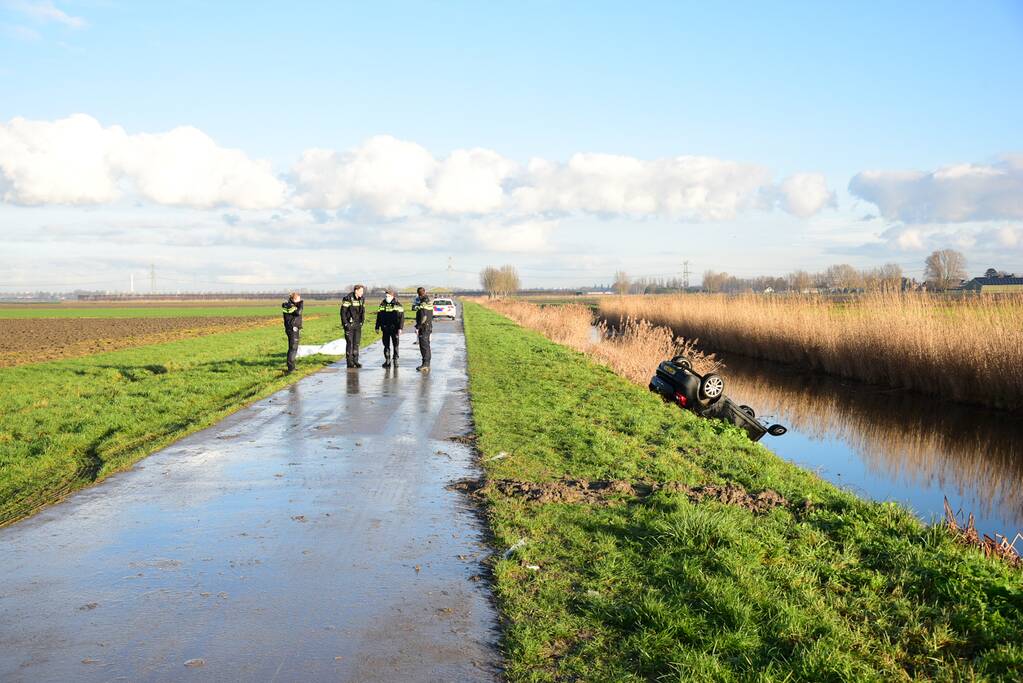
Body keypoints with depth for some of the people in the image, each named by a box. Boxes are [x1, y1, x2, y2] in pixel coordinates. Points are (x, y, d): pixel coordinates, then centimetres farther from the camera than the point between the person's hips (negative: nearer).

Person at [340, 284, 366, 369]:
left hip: (358, 324, 6)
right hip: (349, 324, -6)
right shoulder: (348, 299, -13)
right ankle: (349, 362, 0)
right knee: (349, 343, -4)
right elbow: (343, 312, -11)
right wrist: (346, 324, -15)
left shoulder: (362, 300, 5)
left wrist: (362, 322, 4)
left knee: (357, 343, 5)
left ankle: (355, 361, 12)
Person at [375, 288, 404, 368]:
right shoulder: (382, 304, 8)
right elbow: (379, 316, 13)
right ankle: (387, 360, 11)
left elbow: (401, 317, -5)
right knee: (386, 345, 5)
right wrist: (377, 327, 10)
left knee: (395, 345, 3)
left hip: (394, 328, -3)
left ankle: (396, 360, 11)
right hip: (385, 329, 3)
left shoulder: (398, 304, -3)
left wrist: (400, 328, -12)